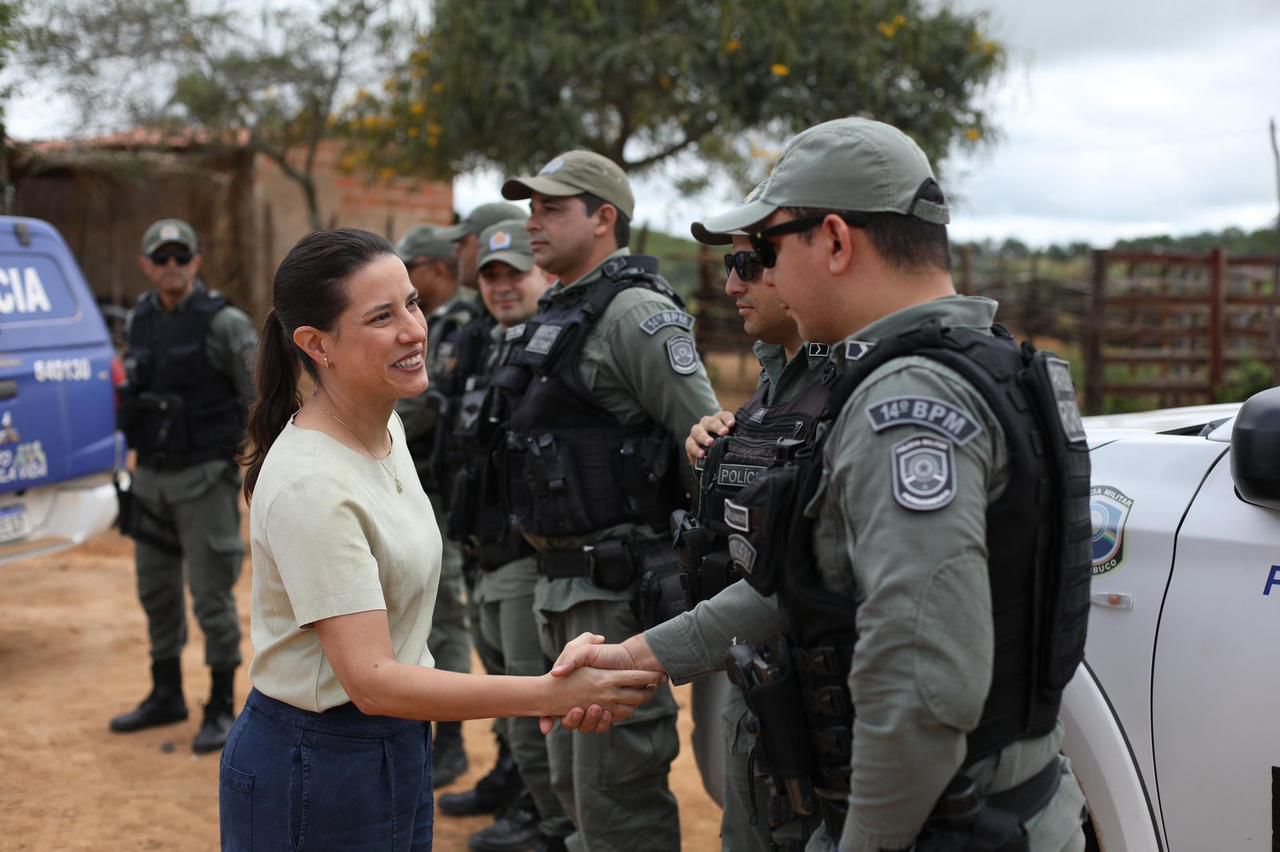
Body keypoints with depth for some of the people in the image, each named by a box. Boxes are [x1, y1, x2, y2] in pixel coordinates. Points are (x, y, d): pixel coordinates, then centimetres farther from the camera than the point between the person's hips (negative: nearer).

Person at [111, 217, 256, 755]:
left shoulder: (224, 324, -12)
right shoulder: (139, 321, 7)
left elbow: (262, 401, -11)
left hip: (205, 478, -6)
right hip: (151, 476, 7)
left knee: (211, 595, -3)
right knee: (156, 590, 15)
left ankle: (222, 709, 11)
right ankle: (166, 696, 31)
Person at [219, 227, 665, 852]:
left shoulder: (387, 427, 1)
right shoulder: (310, 486, -26)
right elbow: (372, 680, -28)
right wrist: (554, 693, -32)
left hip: (395, 747, 8)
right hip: (313, 769, -8)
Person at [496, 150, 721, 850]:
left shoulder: (637, 313, -14)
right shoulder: (556, 316, 15)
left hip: (618, 585, -10)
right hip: (563, 583, 10)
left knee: (618, 794, -3)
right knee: (575, 781, 20)